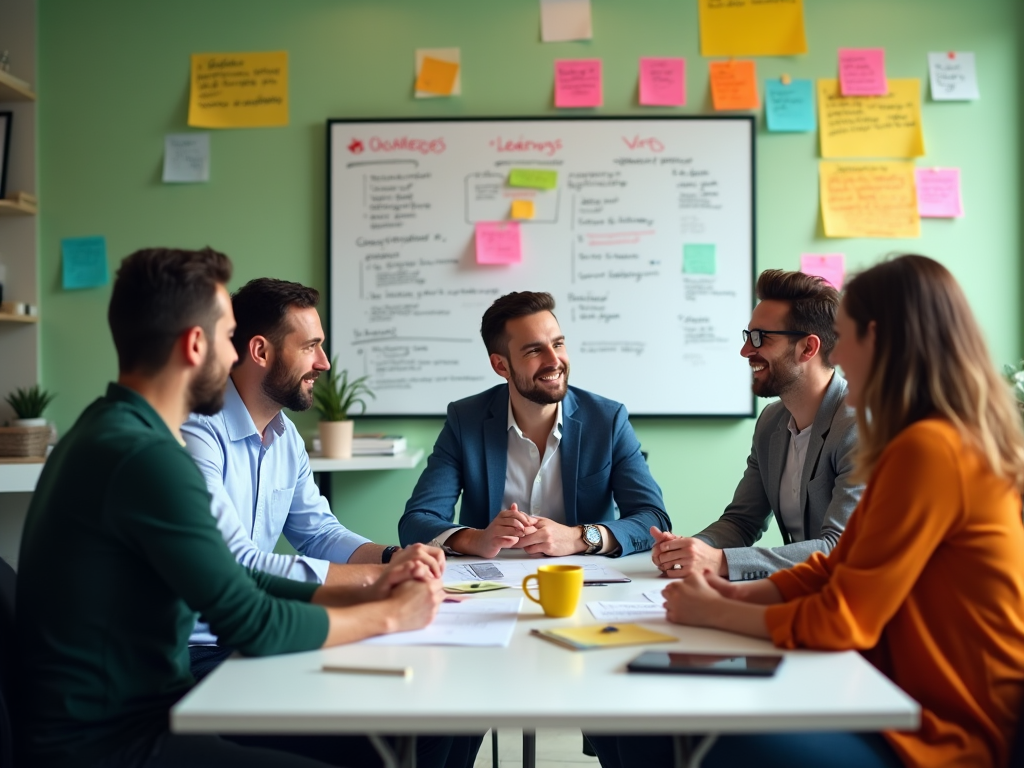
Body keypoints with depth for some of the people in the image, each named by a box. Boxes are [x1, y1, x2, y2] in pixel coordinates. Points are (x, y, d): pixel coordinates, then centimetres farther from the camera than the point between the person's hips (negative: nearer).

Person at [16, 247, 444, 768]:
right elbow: (257, 626, -20)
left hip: (137, 708, 10)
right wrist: (389, 615, -6)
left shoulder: (118, 434, 9)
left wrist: (361, 595, 2)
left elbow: (233, 583, 10)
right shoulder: (144, 456, -23)